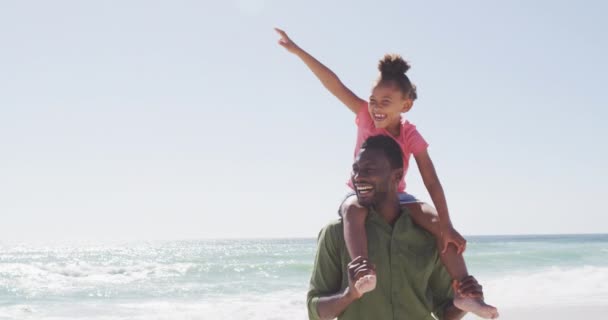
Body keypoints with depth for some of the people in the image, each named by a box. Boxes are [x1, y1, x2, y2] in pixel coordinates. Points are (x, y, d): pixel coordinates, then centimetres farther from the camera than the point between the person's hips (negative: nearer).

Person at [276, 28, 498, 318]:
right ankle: (365, 273, -60)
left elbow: (431, 182, -19)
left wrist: (446, 225, -29)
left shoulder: (411, 136, -13)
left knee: (440, 224, -25)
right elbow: (333, 84, -20)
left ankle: (466, 292, -24)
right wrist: (297, 50, -27)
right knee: (353, 209, -40)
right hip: (361, 194, -1)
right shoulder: (366, 117, -11)